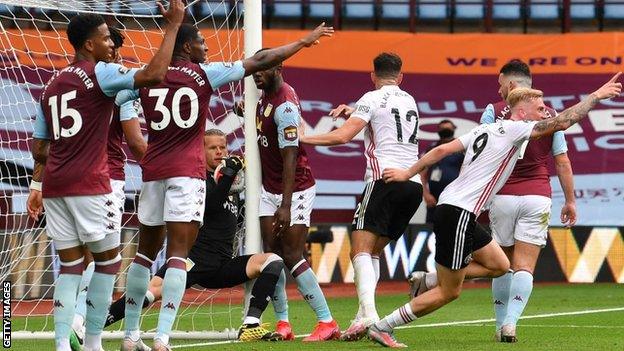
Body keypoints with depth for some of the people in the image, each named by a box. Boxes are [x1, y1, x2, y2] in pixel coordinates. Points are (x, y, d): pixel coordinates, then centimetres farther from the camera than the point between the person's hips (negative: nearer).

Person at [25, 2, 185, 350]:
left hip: (54, 185, 7)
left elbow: (39, 145, 20)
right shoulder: (100, 74, -6)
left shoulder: (52, 84, 17)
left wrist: (38, 185, 28)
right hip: (89, 184, -7)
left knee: (70, 264, 8)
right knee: (109, 259, 6)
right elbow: (153, 75, -20)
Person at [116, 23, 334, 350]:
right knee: (178, 254, -7)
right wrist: (303, 42, 11)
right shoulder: (204, 74, 0)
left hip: (153, 171, 4)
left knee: (145, 252, 14)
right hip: (187, 172, -4)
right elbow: (259, 61, 3)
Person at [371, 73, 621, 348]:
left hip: (449, 206, 9)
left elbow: (441, 150, 13)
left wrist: (408, 173, 17)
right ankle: (381, 328, -1)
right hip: (459, 213, -9)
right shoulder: (513, 129, -9)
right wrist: (597, 96, -4)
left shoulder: (485, 128, 15)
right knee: (449, 292, -3)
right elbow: (562, 122, -13)